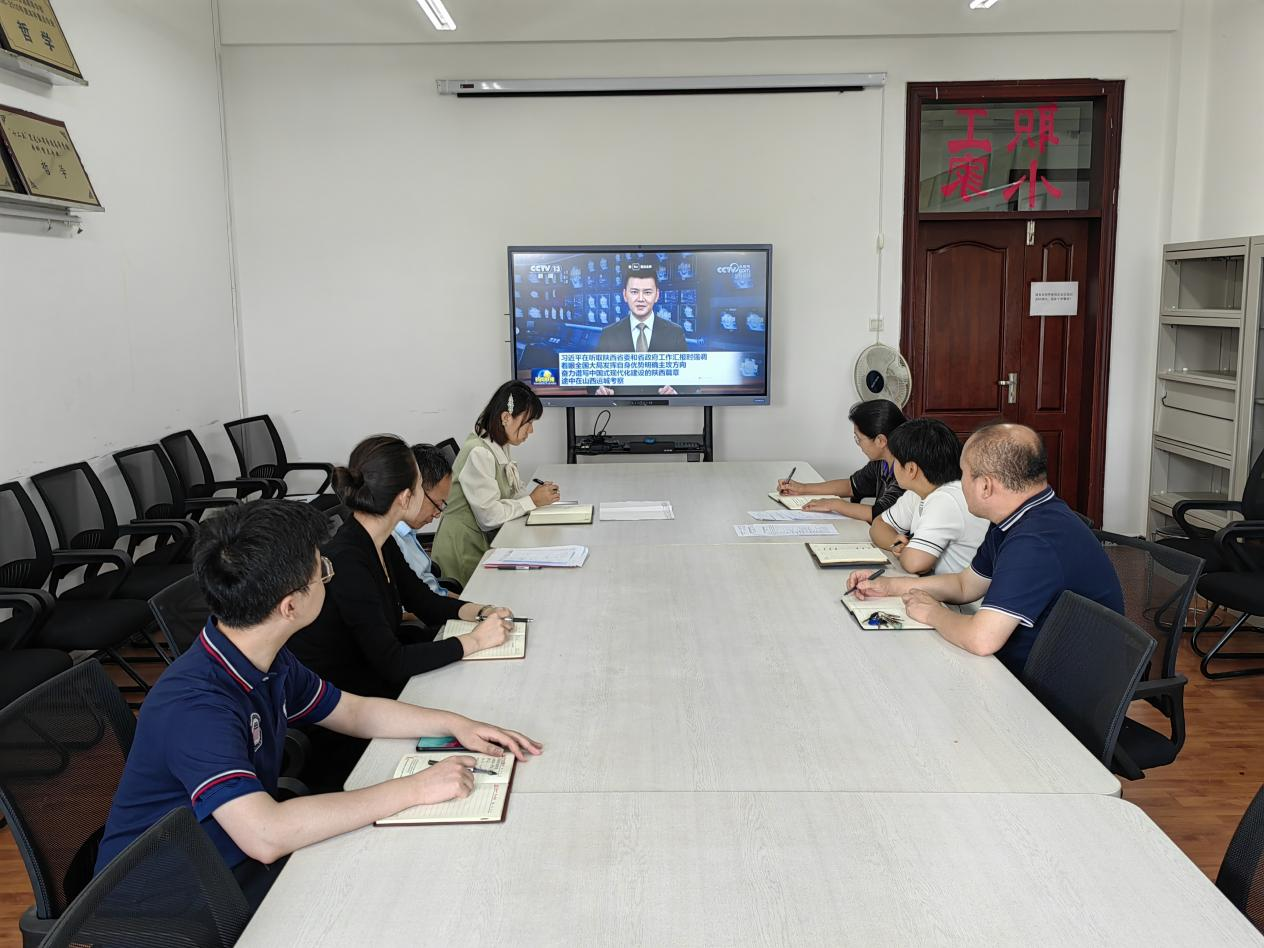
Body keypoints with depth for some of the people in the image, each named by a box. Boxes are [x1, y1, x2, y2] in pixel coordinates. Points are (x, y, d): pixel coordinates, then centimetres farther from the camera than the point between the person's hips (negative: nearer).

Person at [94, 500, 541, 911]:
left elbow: (354, 712, 11)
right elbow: (265, 833, -40)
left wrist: (455, 724, -2)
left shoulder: (269, 660, -3)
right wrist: (413, 788, -34)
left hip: (235, 857, 8)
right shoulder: (194, 704, -31)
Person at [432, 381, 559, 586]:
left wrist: (540, 495, -8)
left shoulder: (501, 448, 9)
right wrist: (532, 501, -12)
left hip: (485, 542, 9)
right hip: (465, 552, -9)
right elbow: (489, 516, -22)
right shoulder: (478, 453, -20)